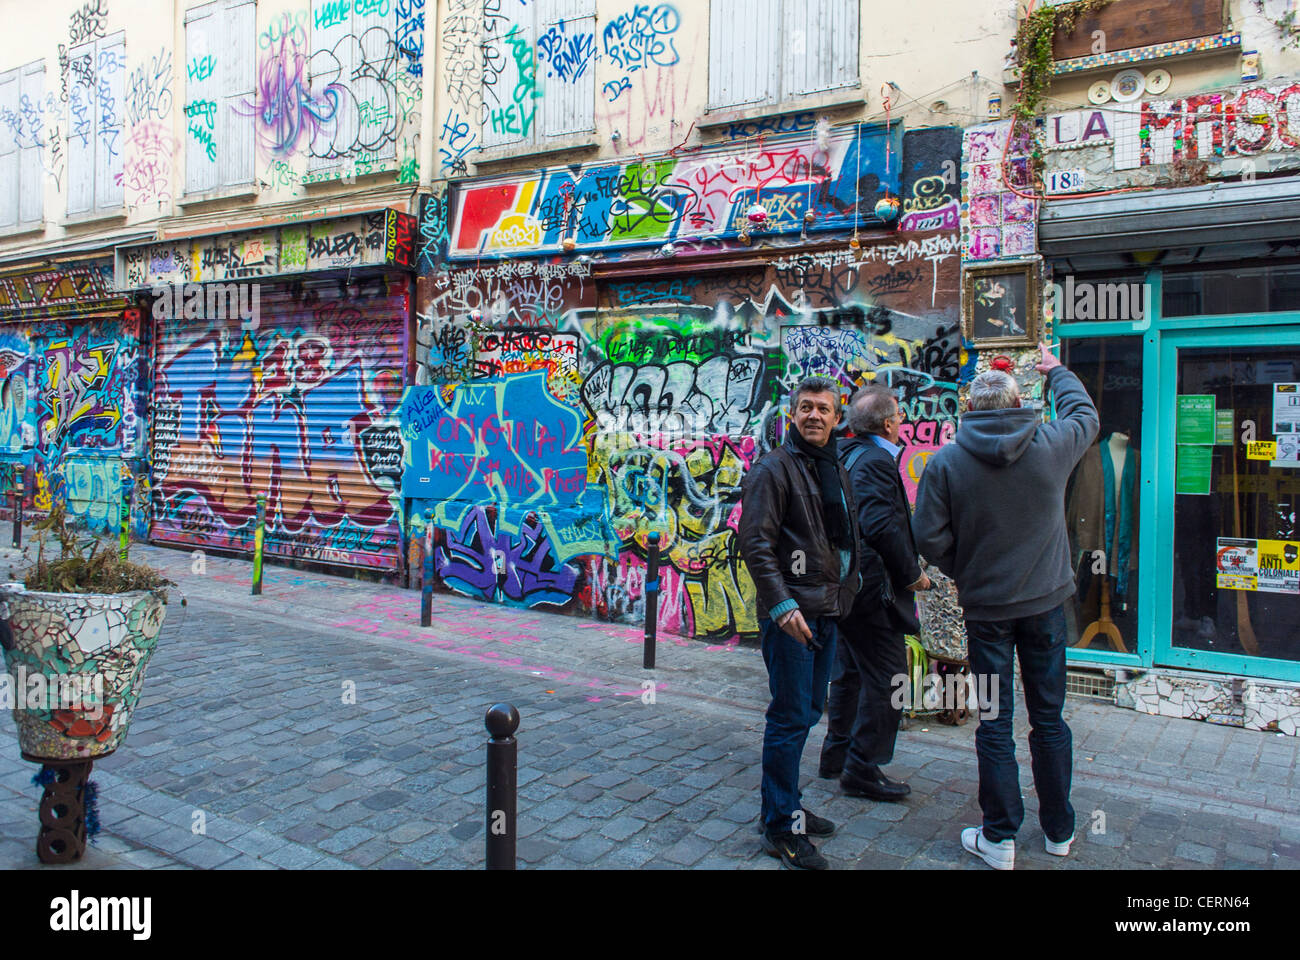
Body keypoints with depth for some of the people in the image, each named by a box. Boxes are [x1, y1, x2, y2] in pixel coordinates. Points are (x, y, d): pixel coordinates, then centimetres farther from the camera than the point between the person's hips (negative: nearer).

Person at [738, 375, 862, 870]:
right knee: (791, 717, -4)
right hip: (792, 612, -8)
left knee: (807, 713, 16)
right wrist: (782, 605, -23)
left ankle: (786, 806, 30)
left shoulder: (836, 471, 16)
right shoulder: (774, 469, -9)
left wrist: (844, 592, 16)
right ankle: (780, 828, 7)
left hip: (826, 611, 8)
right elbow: (755, 543, -16)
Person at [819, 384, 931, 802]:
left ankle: (837, 755, 30)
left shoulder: (846, 457, 13)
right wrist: (911, 573, -15)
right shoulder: (876, 461, -17)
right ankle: (864, 770, 5)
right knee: (886, 678, -2)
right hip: (874, 587, -10)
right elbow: (882, 526, -26)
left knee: (850, 672, 19)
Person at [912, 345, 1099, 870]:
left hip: (985, 608, -2)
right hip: (1045, 601, 2)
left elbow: (929, 537, -13)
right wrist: (1057, 371, 32)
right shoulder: (1051, 446, -7)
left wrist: (964, 573, 6)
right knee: (1048, 718, 14)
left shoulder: (945, 462, -12)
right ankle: (1059, 831, 28)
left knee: (994, 723, 8)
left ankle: (999, 838, 15)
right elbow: (1085, 414, 16)